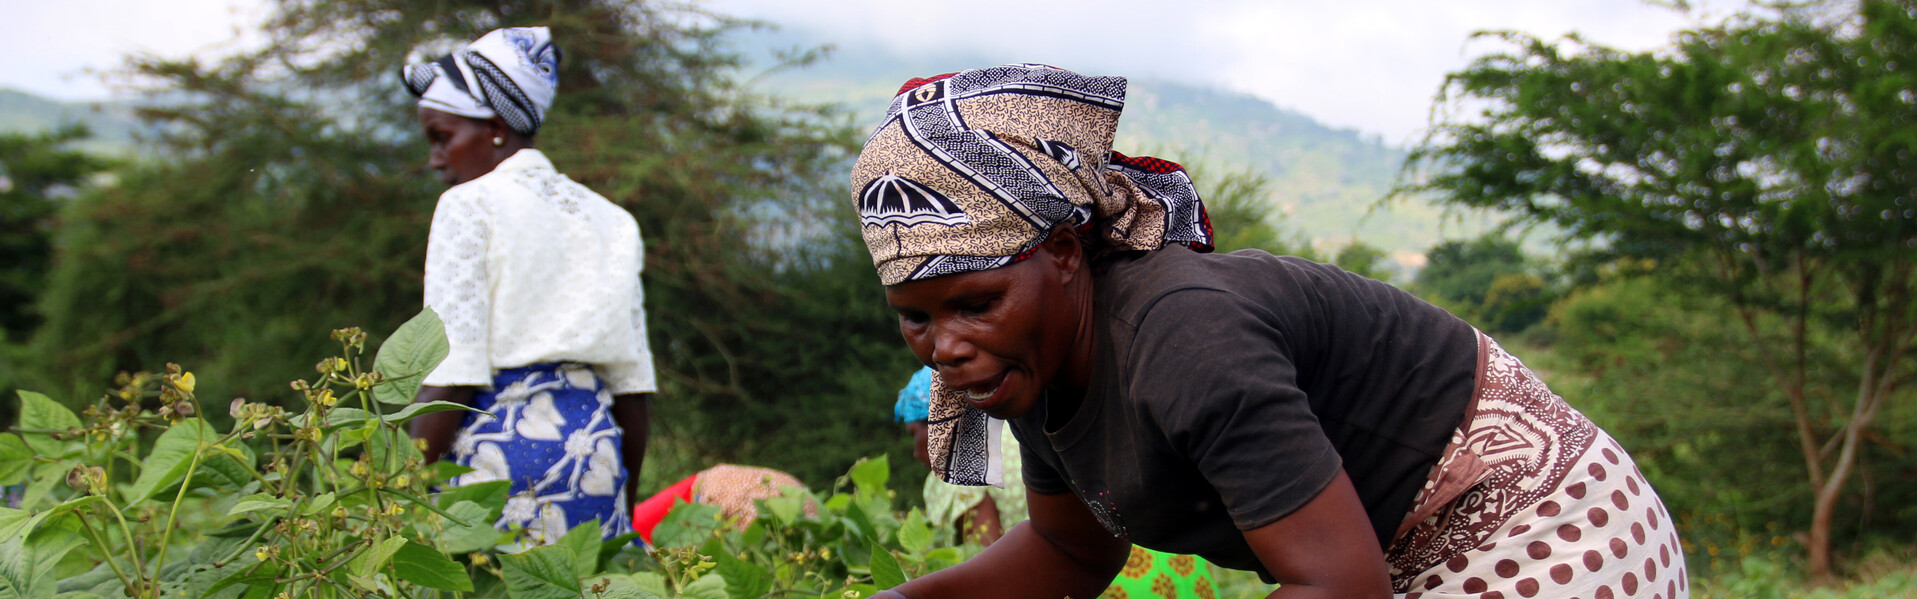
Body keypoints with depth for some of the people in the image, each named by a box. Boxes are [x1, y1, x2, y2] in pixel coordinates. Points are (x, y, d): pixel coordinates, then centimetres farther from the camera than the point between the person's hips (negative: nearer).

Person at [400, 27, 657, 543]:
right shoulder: (607, 218, 15)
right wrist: (623, 505, 20)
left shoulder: (469, 206, -3)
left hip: (500, 454, -6)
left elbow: (449, 382, -11)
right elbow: (632, 384, 13)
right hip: (596, 452, 6)